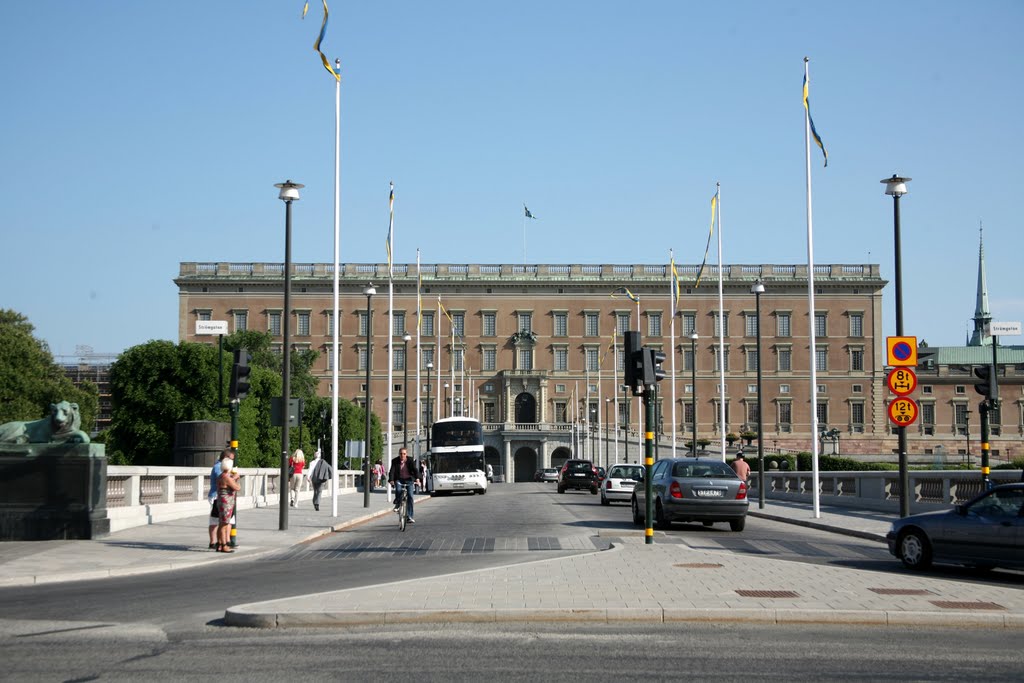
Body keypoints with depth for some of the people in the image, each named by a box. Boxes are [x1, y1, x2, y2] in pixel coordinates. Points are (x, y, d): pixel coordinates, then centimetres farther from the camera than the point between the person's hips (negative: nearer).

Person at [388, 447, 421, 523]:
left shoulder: (410, 461, -6)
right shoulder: (395, 461, -5)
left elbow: (415, 469, -17)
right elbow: (392, 471, -15)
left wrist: (417, 478, -35)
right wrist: (391, 480, -33)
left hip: (409, 480, 0)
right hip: (399, 479, 0)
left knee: (410, 496, -12)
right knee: (398, 489, -32)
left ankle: (410, 516, -5)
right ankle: (397, 504, -4)